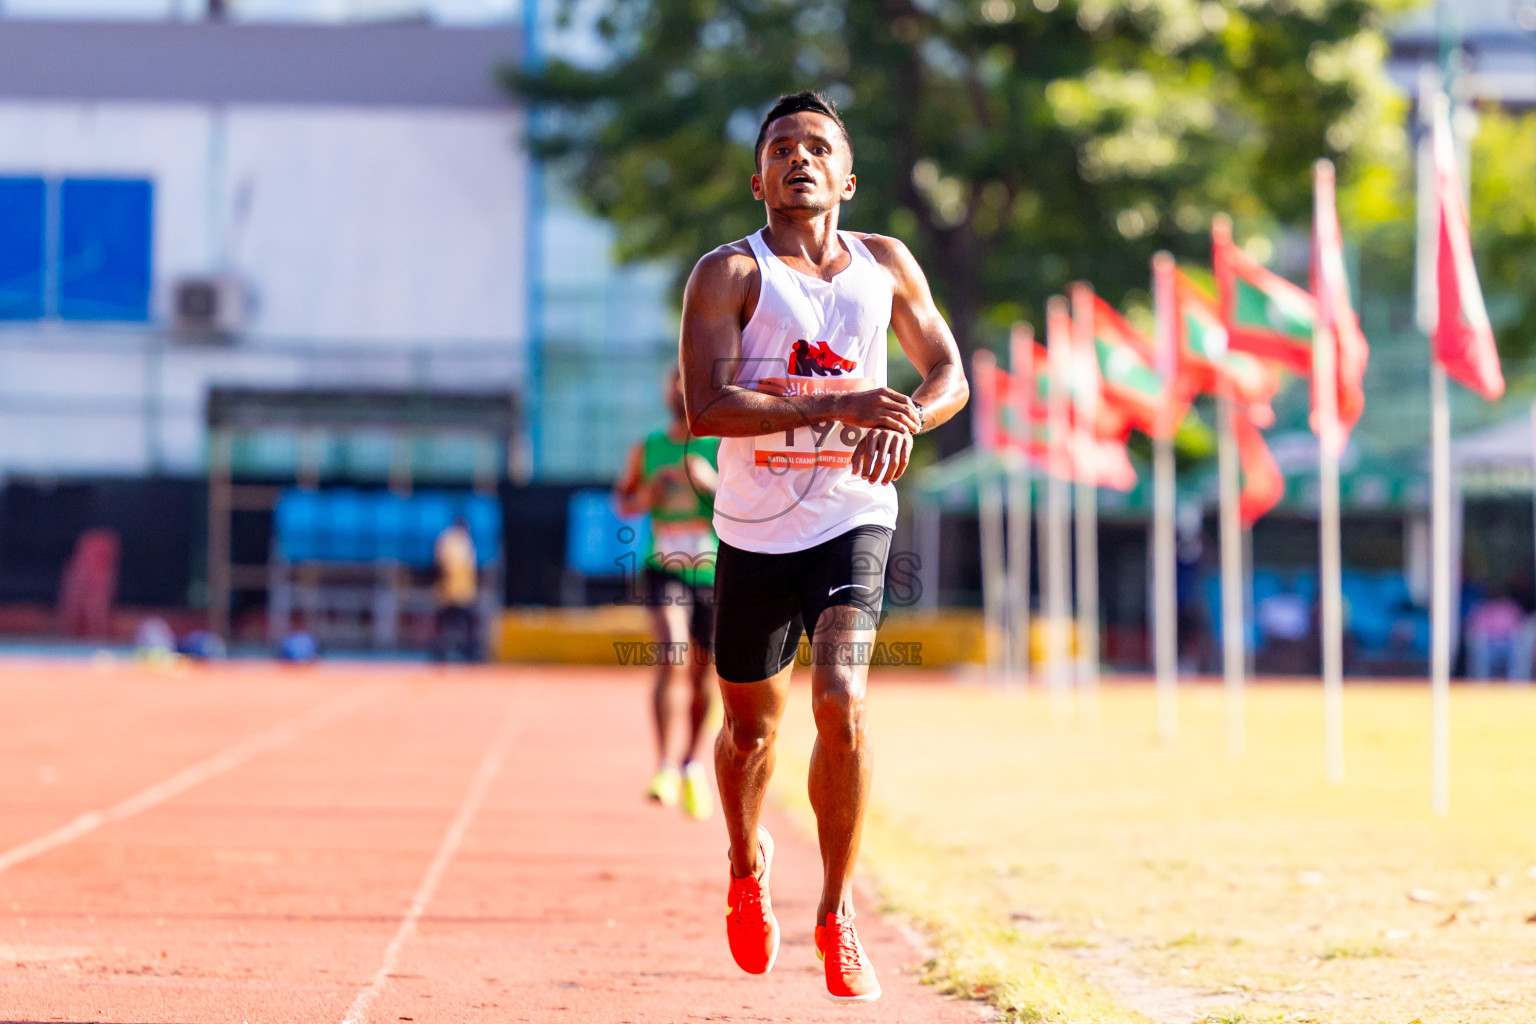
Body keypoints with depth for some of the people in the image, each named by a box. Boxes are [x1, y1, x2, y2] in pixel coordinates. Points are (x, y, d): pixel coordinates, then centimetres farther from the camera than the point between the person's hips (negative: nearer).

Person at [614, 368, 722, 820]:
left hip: (711, 573, 1)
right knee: (669, 660, -22)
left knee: (701, 675, 10)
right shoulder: (647, 449, 6)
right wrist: (645, 497, -7)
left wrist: (712, 484, -20)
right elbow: (622, 501, 16)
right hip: (663, 567, -1)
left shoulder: (722, 447, 1)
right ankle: (663, 766, -23)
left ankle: (692, 762, 32)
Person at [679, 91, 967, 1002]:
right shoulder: (731, 273, -6)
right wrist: (835, 407, -27)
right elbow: (705, 408, -17)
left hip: (853, 517, 1)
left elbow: (949, 375, 14)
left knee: (842, 697, -20)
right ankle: (748, 862, 44)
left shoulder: (886, 265, 6)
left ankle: (837, 911, -7)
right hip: (755, 528, -1)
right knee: (752, 724, 11)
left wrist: (907, 419, -10)